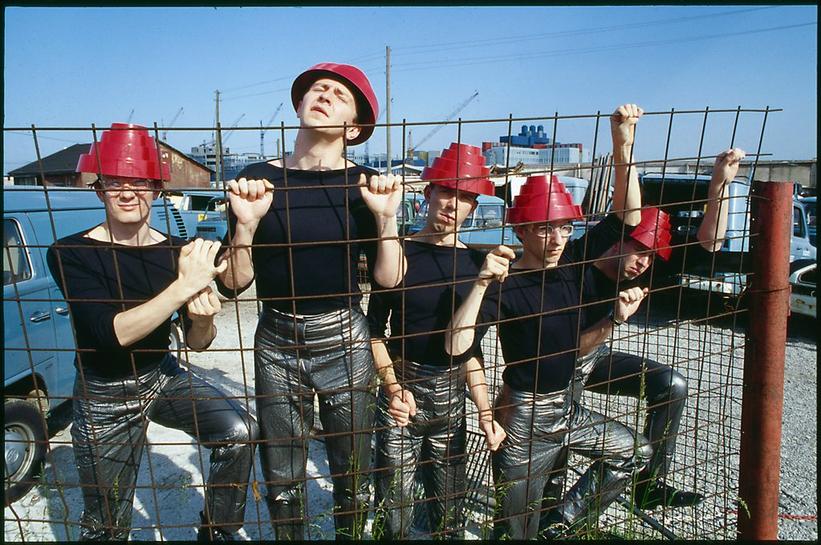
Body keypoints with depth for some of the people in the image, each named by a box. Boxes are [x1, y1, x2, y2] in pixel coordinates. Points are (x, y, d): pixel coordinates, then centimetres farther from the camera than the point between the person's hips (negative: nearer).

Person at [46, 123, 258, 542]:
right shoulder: (71, 254, -17)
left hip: (163, 377, 3)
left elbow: (196, 343, -3)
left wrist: (202, 321, -27)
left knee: (239, 432, -18)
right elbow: (109, 334, -30)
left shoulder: (178, 252, -9)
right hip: (105, 397, -2)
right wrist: (183, 287, -40)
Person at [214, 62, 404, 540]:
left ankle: (352, 535, 42)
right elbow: (233, 283, -5)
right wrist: (245, 224, -20)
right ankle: (289, 537, 43)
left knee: (353, 476, 15)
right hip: (277, 345, 1)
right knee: (283, 480, 16)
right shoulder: (257, 180, -4)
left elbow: (388, 277, -7)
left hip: (345, 343, 0)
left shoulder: (364, 186, -4)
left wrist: (386, 217, -19)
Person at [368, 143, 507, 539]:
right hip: (402, 393, -3)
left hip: (451, 398, 3)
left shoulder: (476, 264, 3)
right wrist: (393, 387, -16)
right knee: (395, 515, 4)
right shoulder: (399, 253, -7)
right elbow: (375, 331, -2)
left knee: (450, 514, 15)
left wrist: (484, 412, 3)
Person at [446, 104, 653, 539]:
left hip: (566, 407, 6)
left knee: (634, 453, 19)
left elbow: (627, 216, -9)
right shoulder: (507, 286, -22)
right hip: (524, 416, -6)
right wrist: (482, 284, -43)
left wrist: (623, 144, -20)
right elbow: (455, 346, -33)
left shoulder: (572, 261, -5)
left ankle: (563, 523, 24)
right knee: (519, 530, 9)